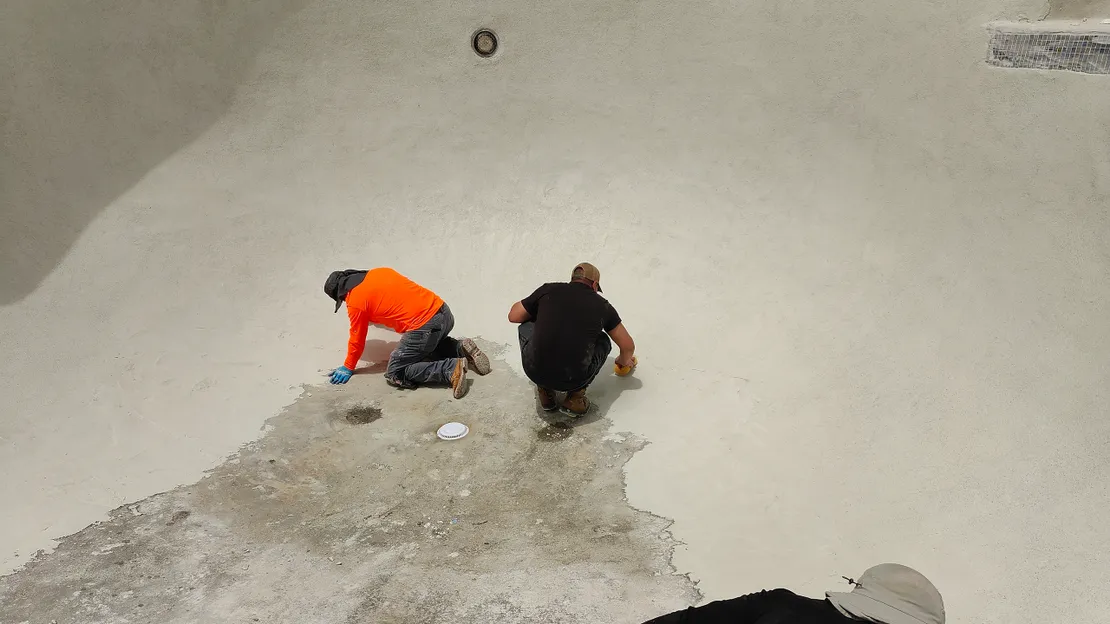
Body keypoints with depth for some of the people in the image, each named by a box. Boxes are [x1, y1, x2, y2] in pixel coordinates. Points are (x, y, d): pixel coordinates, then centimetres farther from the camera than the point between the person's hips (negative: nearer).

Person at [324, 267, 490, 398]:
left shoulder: (355, 301, -1)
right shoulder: (379, 272, 18)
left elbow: (357, 339, 9)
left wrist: (348, 367, 23)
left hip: (425, 327, -9)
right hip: (444, 312, 9)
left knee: (395, 373, 3)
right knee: (430, 345, 38)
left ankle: (451, 369, -11)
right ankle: (461, 349, 11)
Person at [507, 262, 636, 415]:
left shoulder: (548, 290, 7)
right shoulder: (602, 305, 10)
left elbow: (513, 316, 19)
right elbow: (628, 346, 20)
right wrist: (624, 361, 44)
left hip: (535, 372, 0)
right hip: (574, 380, 0)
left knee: (527, 326, 29)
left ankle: (545, 391, 22)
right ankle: (576, 395, 13)